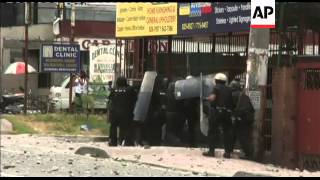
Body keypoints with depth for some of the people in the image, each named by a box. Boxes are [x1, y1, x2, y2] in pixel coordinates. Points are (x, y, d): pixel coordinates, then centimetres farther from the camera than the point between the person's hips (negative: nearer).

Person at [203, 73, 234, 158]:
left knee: (213, 131, 3)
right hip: (227, 112, 4)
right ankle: (227, 152, 7)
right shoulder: (229, 90, 14)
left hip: (217, 111, -4)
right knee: (227, 132, 8)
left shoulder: (216, 87, -2)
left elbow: (212, 98, -14)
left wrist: (207, 98, 4)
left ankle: (211, 150, -1)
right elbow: (232, 102, 11)